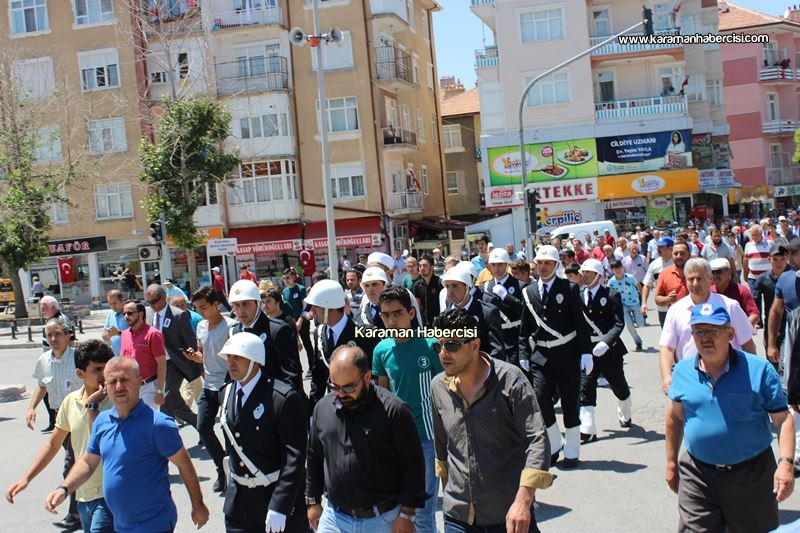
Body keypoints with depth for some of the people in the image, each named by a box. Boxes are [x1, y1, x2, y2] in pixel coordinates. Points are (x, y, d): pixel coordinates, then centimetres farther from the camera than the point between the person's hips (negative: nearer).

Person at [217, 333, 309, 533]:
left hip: (281, 496, -6)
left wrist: (278, 506, -24)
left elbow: (295, 456, -21)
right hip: (240, 500, 6)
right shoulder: (226, 394, 4)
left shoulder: (284, 398, -19)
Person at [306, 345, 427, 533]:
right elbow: (314, 459, 13)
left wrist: (407, 515, -10)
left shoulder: (393, 410, -15)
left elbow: (413, 465, -11)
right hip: (334, 517, 4)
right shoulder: (322, 407, 1)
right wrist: (313, 501, 14)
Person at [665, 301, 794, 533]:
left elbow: (782, 419, -7)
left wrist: (786, 463, -19)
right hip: (697, 474, 2)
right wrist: (671, 463, 16)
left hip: (752, 474, -1)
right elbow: (675, 418, 13)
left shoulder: (759, 370, -7)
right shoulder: (683, 371, 2)